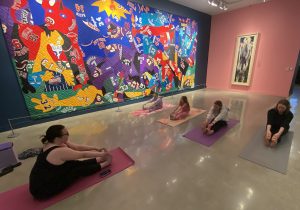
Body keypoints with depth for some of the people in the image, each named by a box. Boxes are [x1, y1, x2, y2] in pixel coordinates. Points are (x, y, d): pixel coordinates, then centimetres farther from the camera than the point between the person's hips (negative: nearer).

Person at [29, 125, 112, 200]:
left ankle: (98, 160, 16)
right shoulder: (60, 151, -33)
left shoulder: (51, 143, -4)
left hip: (39, 181, 8)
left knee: (75, 164, 5)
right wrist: (101, 154, -8)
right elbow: (83, 154, -22)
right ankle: (102, 165, 10)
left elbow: (78, 147, -3)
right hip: (42, 190, -8)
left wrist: (97, 149, -3)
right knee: (78, 171, -4)